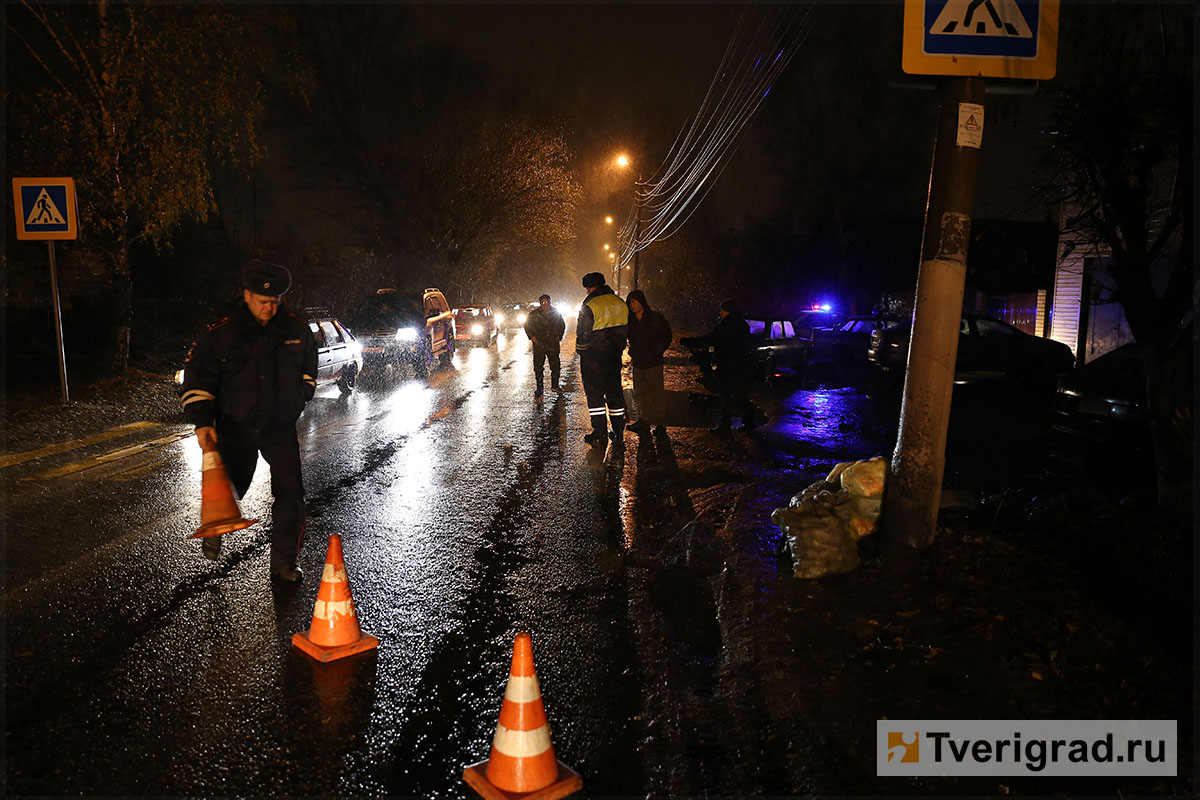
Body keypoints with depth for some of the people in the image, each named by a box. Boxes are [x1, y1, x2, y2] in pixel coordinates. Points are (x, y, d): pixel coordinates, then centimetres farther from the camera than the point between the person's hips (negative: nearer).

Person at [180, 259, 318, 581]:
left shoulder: (296, 330, -3)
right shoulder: (220, 334, -11)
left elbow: (308, 370, 16)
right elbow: (197, 379, -7)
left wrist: (299, 398, 12)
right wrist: (202, 422, -15)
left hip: (280, 427, 1)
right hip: (235, 428, -1)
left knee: (290, 492, -6)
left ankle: (283, 561, 8)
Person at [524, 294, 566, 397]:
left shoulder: (556, 313, 3)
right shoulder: (534, 314, -3)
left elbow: (562, 326, 15)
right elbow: (527, 326, 6)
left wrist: (559, 337, 7)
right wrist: (532, 337, -3)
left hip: (553, 345, 2)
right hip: (539, 344, -2)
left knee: (556, 366, 8)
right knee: (538, 367, 0)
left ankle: (555, 385, 26)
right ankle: (539, 388, 8)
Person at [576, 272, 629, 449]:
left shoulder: (589, 306, -16)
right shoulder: (620, 303, 3)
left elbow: (582, 335, -13)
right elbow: (625, 329, 10)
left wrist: (581, 352, 4)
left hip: (593, 358, -5)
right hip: (614, 357, 5)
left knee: (594, 393, 6)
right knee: (614, 392, 12)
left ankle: (599, 433, 9)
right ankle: (618, 433, 12)